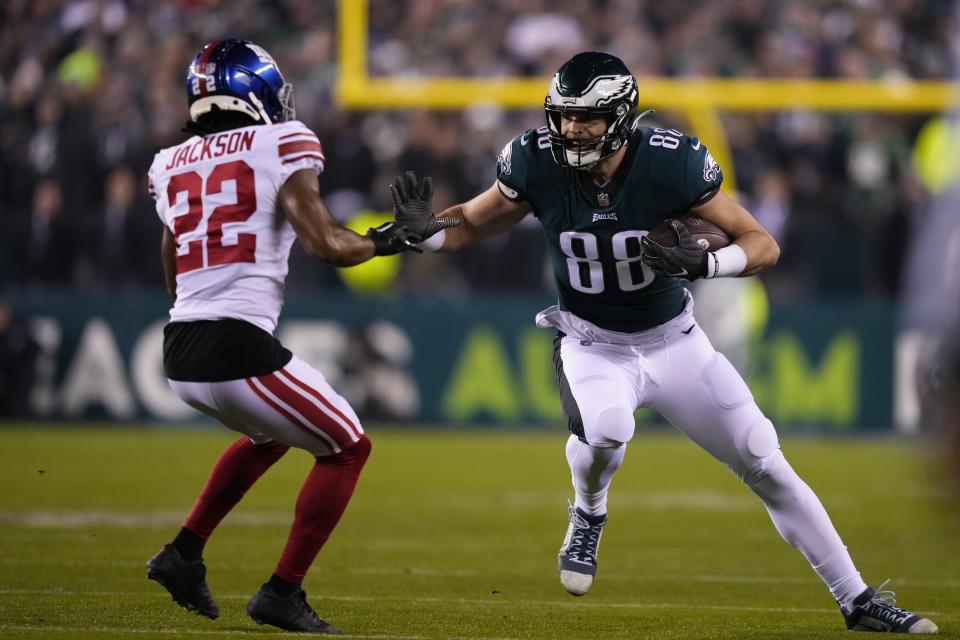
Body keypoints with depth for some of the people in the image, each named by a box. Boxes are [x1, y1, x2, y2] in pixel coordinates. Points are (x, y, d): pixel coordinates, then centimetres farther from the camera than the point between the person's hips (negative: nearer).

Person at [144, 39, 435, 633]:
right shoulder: (282, 145, -4)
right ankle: (282, 594, 6)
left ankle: (185, 554, 26)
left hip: (180, 348, 7)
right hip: (238, 348, -7)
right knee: (347, 447, 11)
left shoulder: (172, 165, 15)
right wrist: (383, 241, 7)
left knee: (271, 433, 33)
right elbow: (326, 244, -11)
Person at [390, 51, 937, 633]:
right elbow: (472, 224, -2)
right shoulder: (537, 163, -18)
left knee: (765, 464, -1)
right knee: (604, 431, -35)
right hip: (592, 343, 0)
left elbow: (764, 245, -17)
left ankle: (857, 601, 13)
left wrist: (704, 263, -37)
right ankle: (588, 519, 0)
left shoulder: (673, 163, -23)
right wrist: (424, 228, -23)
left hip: (674, 342, 1)